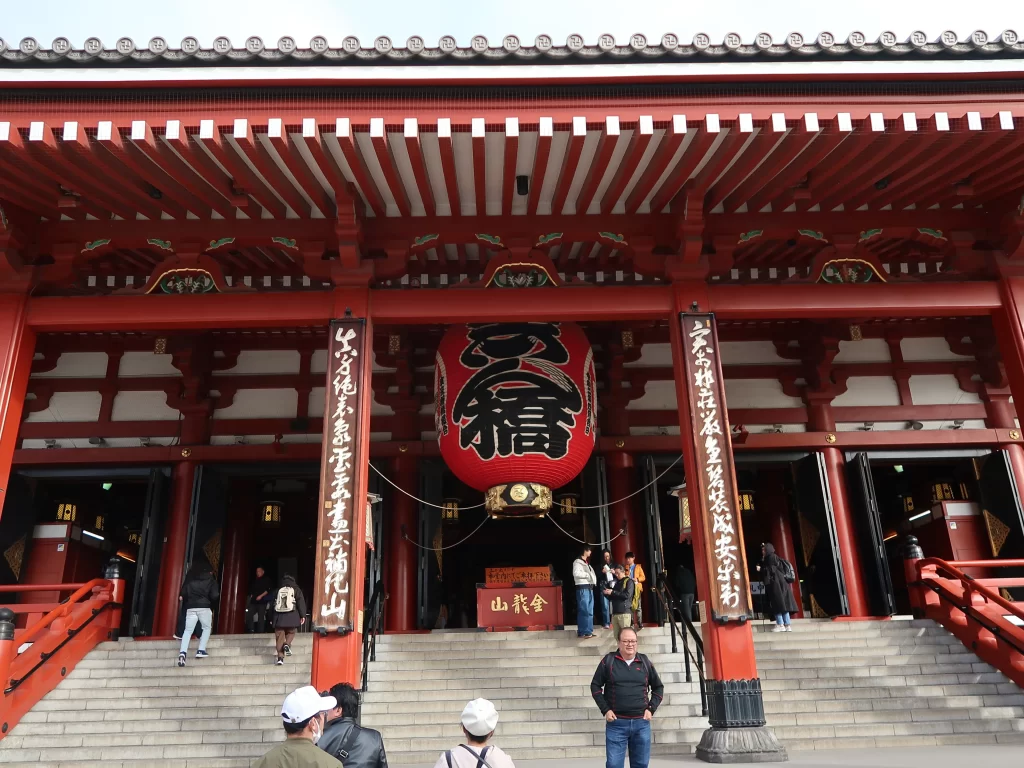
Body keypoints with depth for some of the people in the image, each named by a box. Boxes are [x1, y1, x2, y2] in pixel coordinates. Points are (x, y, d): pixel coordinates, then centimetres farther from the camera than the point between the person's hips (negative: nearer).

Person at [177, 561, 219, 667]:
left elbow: (183, 593, 5)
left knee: (188, 630, 3)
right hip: (204, 607, -3)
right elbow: (215, 595, -2)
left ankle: (182, 653, -16)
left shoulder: (190, 578, 15)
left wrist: (182, 597, 24)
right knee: (207, 628, 16)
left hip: (191, 607, 3)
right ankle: (201, 651, 6)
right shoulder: (210, 579, 7)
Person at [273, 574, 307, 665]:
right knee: (291, 632, 18)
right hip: (291, 616, -1)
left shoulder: (278, 591, 15)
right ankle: (287, 645, -12)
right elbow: (301, 603, -1)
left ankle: (280, 657, -6)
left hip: (279, 616, 1)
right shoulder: (296, 590, 8)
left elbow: (272, 604, 17)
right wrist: (302, 616, -2)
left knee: (280, 636, 3)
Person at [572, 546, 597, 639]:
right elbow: (576, 573, -19)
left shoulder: (586, 563, 21)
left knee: (590, 611, 10)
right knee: (584, 610, -10)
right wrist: (588, 574, -13)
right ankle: (582, 632, -8)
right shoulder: (578, 562, -6)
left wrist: (592, 577, 5)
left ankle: (588, 631, 15)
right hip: (582, 588, -9)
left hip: (589, 588, 9)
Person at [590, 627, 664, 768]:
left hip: (641, 722, 3)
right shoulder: (608, 661, -2)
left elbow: (658, 687, 15)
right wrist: (605, 710, -6)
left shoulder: (645, 662, 5)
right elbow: (595, 686, 3)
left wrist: (651, 709, 3)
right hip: (616, 723, -2)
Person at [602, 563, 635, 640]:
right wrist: (607, 593, 2)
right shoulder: (616, 582, 21)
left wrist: (612, 592, -9)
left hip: (625, 612, -6)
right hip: (615, 613, 6)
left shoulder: (629, 581, 3)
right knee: (617, 636, 5)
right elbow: (611, 597, 23)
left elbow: (627, 595, -12)